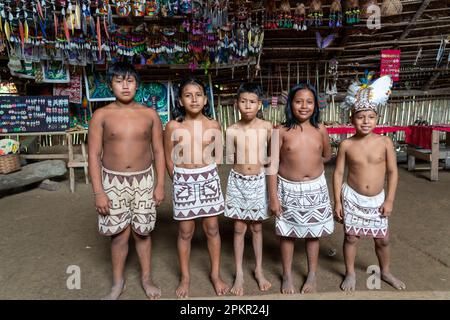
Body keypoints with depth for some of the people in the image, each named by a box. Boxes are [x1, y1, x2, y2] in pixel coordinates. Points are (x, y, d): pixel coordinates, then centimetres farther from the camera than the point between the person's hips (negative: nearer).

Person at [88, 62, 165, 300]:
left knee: (141, 232, 11)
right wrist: (98, 192, -9)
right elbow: (94, 155, -5)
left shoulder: (150, 114, -1)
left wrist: (160, 184, -1)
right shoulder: (101, 115, -5)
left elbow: (158, 151, 2)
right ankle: (118, 283, 29)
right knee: (119, 234, 7)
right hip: (113, 181, -1)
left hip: (143, 180, 1)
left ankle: (146, 278, 32)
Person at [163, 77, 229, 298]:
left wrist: (207, 177, 5)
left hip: (209, 180, 2)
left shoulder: (213, 126, -2)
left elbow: (218, 157, 8)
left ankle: (215, 274, 29)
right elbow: (169, 160, 1)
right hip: (183, 182, -1)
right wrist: (181, 181, 4)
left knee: (212, 229, 11)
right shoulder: (173, 126, -7)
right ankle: (185, 277, 28)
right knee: (185, 232, 9)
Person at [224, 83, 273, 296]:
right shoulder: (232, 131, -7)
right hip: (238, 182, 0)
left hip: (259, 181, 0)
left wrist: (264, 163, -9)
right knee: (239, 228, 7)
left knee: (257, 227, 13)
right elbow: (230, 159, 1)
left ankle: (259, 270, 30)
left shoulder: (267, 127, -6)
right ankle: (239, 274, 22)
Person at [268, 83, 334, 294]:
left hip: (315, 188, 2)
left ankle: (312, 276, 34)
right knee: (288, 233, 11)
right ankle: (287, 276, 31)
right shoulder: (281, 131, -10)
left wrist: (308, 162, 6)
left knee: (313, 232, 14)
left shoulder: (320, 130, -3)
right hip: (288, 189, -2)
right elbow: (273, 166, -10)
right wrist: (273, 197, -11)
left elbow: (327, 156, 16)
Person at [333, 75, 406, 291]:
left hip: (377, 200, 2)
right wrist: (337, 201, -6)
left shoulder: (385, 142, -8)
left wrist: (389, 200, -4)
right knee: (351, 237, 10)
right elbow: (338, 173, -5)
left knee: (382, 239, 15)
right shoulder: (346, 145, -10)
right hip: (352, 198, -1)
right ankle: (350, 274, 31)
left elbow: (392, 171, -2)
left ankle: (385, 272, 41)